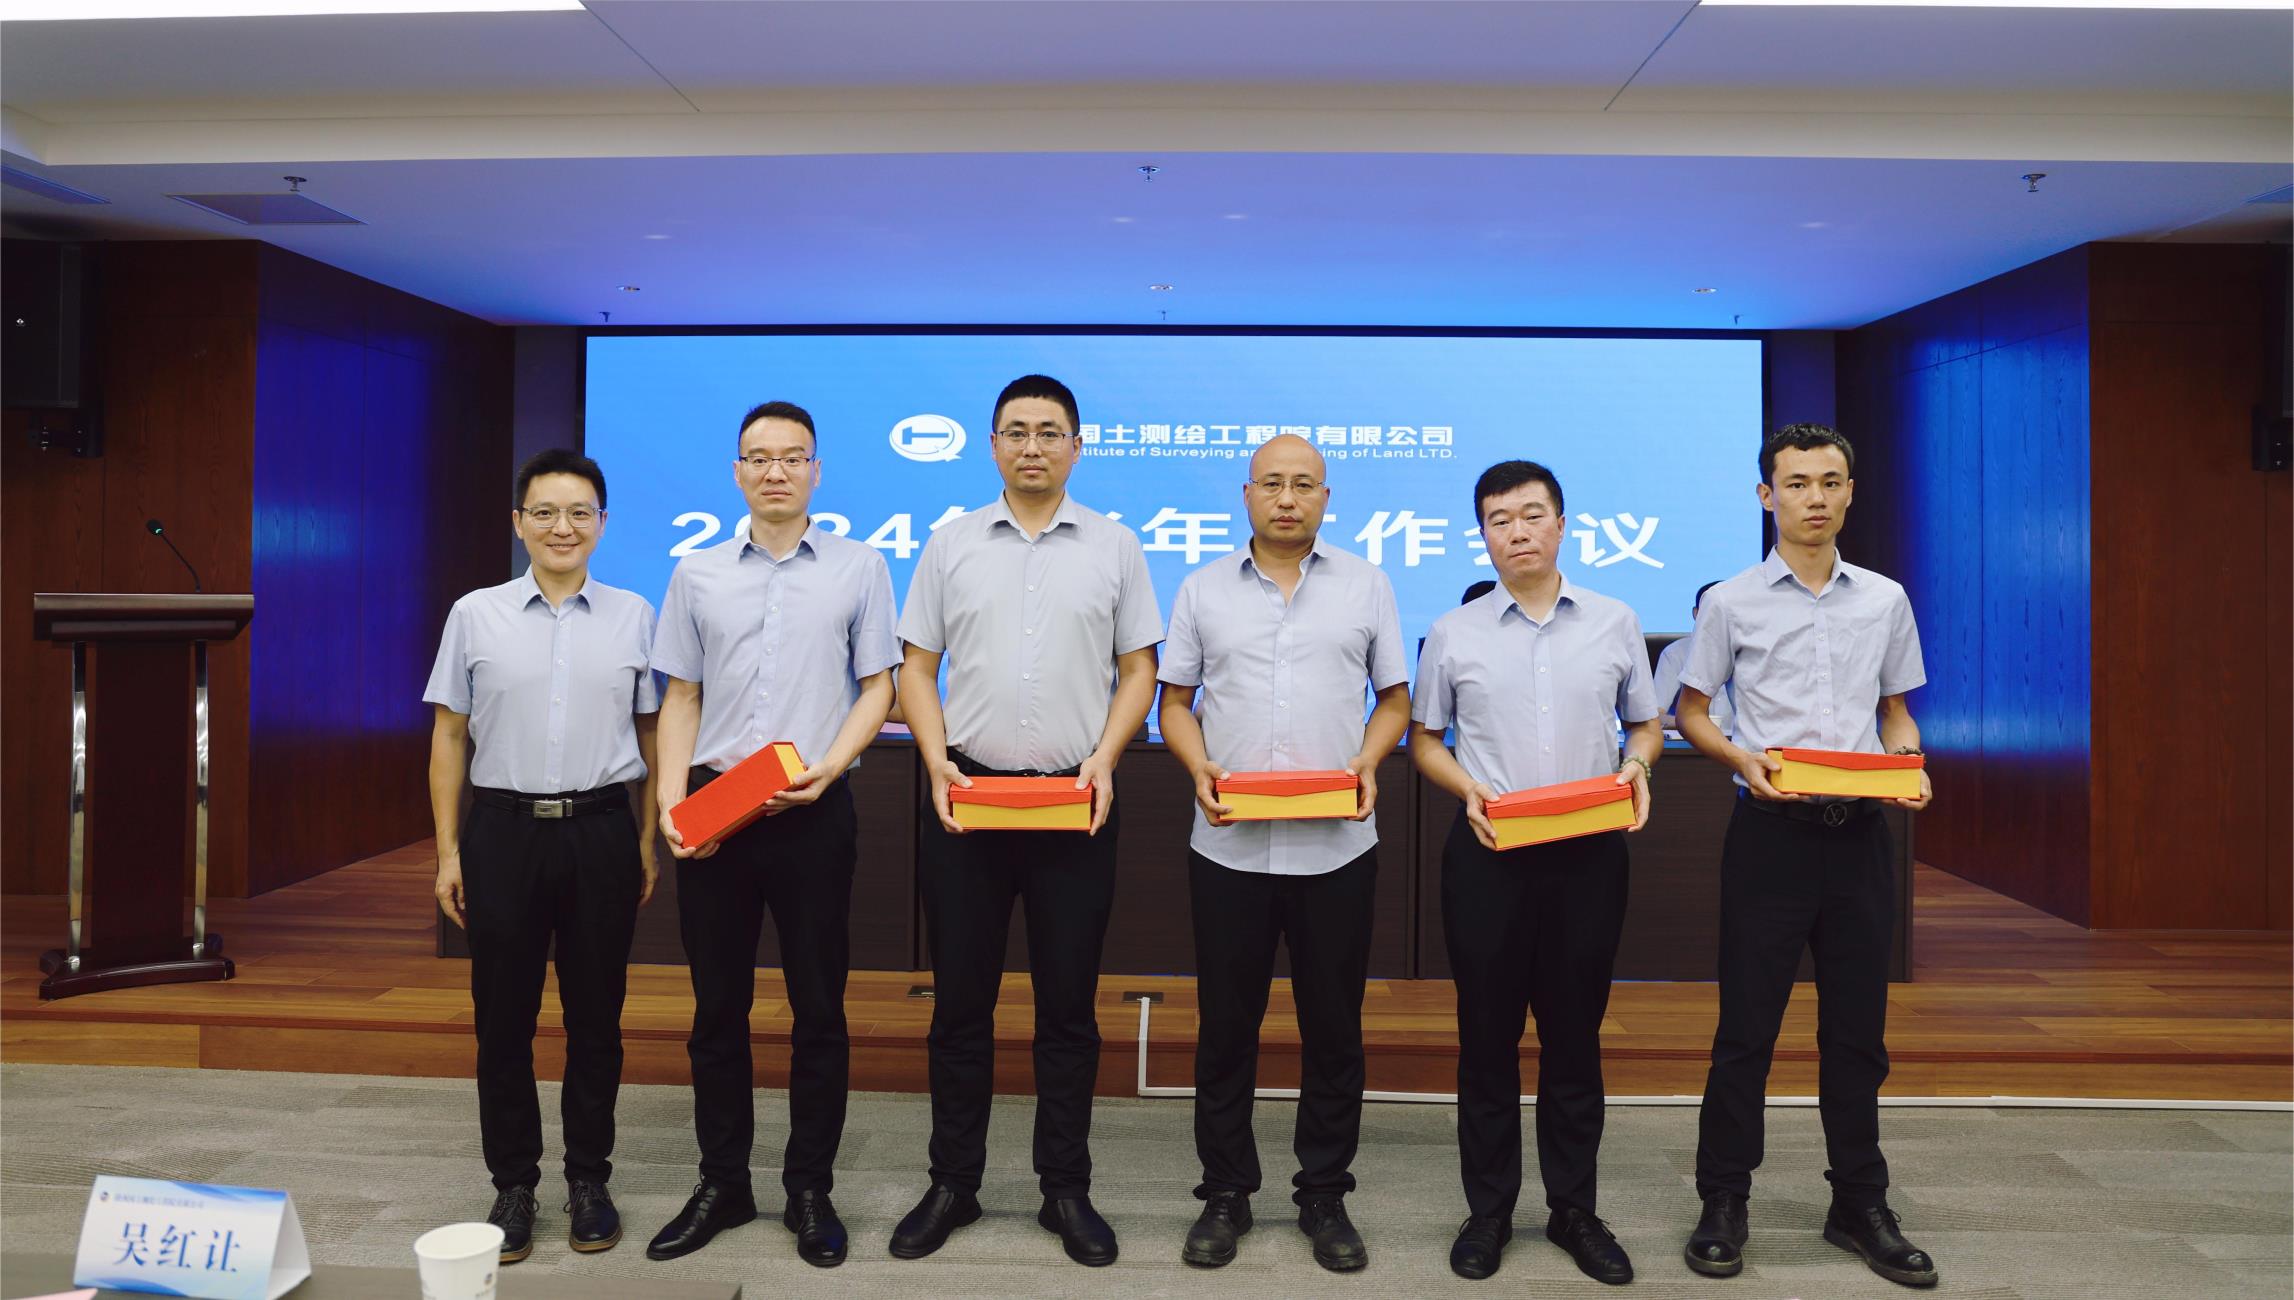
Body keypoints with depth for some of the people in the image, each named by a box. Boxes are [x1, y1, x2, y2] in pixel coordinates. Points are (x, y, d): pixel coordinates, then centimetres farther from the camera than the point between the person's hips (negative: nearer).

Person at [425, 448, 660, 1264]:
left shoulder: (633, 616, 4)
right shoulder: (475, 615, 4)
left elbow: (651, 734, 7)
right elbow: (449, 738, 6)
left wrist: (650, 838, 3)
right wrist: (448, 850, 2)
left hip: (600, 833, 0)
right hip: (503, 832, 0)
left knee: (595, 1016, 8)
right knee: (503, 1018, 7)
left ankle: (589, 1182, 23)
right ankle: (512, 1186, 23)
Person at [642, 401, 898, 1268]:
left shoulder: (859, 569, 2)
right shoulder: (697, 575, 9)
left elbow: (877, 688, 1)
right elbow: (680, 699, 9)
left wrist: (825, 770, -14)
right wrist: (671, 803, -3)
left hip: (814, 813, -2)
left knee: (817, 1007, 5)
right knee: (717, 1007, 10)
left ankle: (810, 1190, 19)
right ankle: (722, 1183, 25)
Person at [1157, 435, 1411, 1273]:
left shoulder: (1366, 585, 6)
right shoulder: (1204, 589, 7)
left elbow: (1394, 700, 9)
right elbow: (1174, 702, 8)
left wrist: (1368, 764, -10)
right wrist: (1199, 769, -10)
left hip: (1337, 848, 0)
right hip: (1229, 847, 0)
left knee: (1333, 1027, 9)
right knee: (1226, 1025, 8)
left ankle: (1325, 1197, 25)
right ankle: (1225, 1194, 24)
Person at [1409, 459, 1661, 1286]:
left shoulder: (1615, 623, 6)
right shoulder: (1453, 634, 3)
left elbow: (1646, 724, 13)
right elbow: (1423, 738, 8)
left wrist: (1636, 767, -9)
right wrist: (1468, 790, -10)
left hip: (1589, 852, 1)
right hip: (1488, 852, 0)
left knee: (1575, 1033, 9)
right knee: (1486, 1033, 7)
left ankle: (1574, 1209, 24)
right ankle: (1488, 1209, 20)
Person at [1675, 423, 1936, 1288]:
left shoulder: (1885, 600, 8)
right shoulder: (1732, 602, -1)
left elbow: (1895, 709, 16)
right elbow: (1689, 710, 4)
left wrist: (1909, 763, -5)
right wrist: (1743, 758, -14)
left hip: (1859, 832, 3)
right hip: (1771, 829, -3)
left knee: (1858, 1028, 11)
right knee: (1747, 1027, 3)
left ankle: (1860, 1206, 26)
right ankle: (1723, 1204, 16)